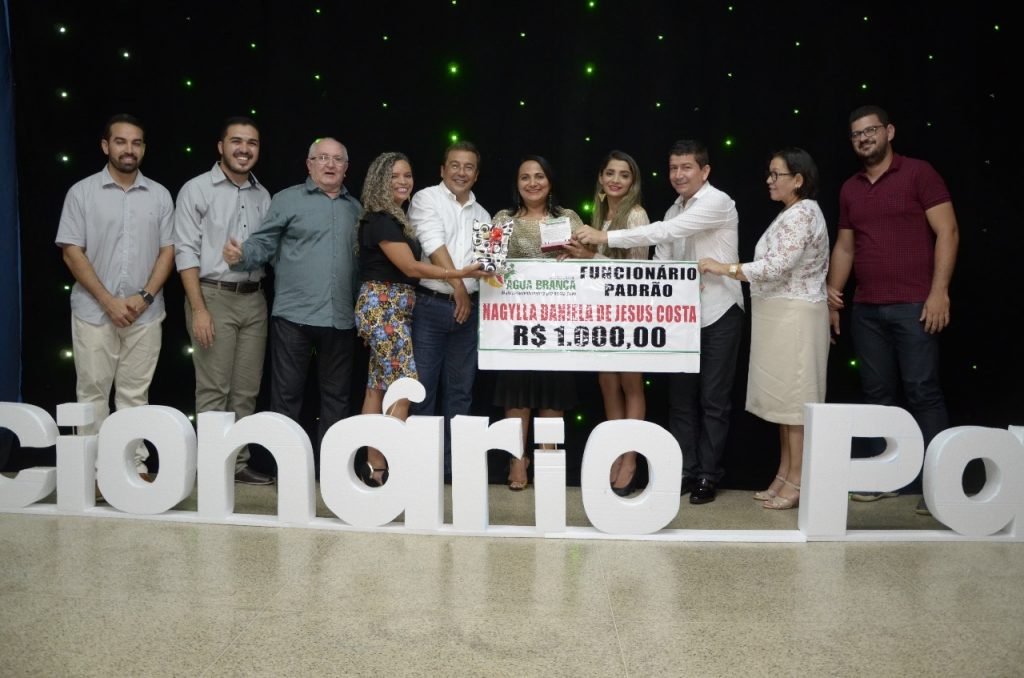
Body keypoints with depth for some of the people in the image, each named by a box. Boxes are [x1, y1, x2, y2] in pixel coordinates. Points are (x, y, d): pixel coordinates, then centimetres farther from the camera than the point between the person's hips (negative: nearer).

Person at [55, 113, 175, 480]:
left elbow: (167, 251, 5)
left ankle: (135, 463, 14)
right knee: (93, 392, 4)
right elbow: (72, 252, -4)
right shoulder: (82, 192, 1)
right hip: (94, 312, -1)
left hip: (145, 314, 2)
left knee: (135, 394, 7)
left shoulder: (159, 195, 7)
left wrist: (145, 296, -8)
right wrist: (109, 301, -11)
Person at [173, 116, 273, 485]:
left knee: (246, 391, 9)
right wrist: (199, 309, -14)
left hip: (253, 299, 5)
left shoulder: (262, 195, 13)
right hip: (214, 296, -5)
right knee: (213, 391, -2)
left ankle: (238, 463, 18)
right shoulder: (197, 189, -2)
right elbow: (186, 252, -8)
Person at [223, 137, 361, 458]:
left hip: (341, 319, 4)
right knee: (286, 394, 2)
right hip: (294, 314, -3)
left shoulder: (356, 208, 15)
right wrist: (241, 256, -21)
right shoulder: (288, 200, 4)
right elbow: (263, 245, -1)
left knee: (336, 396, 10)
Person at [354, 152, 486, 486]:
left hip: (393, 309, 9)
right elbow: (410, 267, -18)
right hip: (382, 307, -9)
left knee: (378, 386, 9)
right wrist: (461, 273, -20)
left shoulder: (397, 219, 17)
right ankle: (385, 469, -6)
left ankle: (374, 467, 13)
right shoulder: (379, 220, -12)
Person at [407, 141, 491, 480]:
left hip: (467, 308, 5)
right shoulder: (426, 198, 2)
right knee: (423, 386, -2)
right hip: (431, 305, -5)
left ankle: (454, 463, 17)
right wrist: (457, 288, -12)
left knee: (460, 389, 8)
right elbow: (434, 245, -10)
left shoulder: (481, 215, 18)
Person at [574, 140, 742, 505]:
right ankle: (684, 470, 19)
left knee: (713, 399, 2)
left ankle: (708, 475, 13)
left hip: (719, 313, -7)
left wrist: (606, 237, -27)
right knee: (681, 396, 9)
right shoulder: (674, 213, 12)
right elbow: (661, 265, 8)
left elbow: (666, 232, -25)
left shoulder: (717, 202, -12)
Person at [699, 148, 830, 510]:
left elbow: (776, 267, -22)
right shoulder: (791, 214, 17)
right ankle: (784, 476, 19)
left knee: (794, 398, -5)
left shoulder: (802, 213, -13)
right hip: (779, 317, 10)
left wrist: (724, 268, -16)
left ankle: (797, 482, 2)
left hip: (794, 317, -10)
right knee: (784, 397, 12)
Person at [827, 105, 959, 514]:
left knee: (922, 392, -5)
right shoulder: (850, 189, 15)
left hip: (914, 306, -5)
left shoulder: (919, 174, -1)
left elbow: (947, 232, -6)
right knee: (878, 395, 9)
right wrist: (832, 294, 12)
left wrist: (939, 292, -14)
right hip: (866, 309, 5)